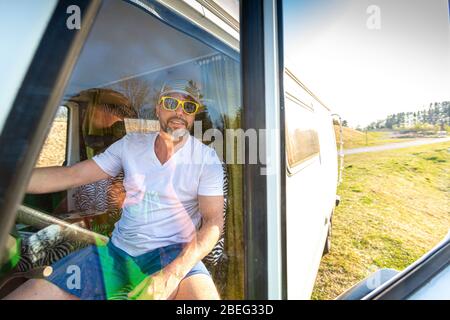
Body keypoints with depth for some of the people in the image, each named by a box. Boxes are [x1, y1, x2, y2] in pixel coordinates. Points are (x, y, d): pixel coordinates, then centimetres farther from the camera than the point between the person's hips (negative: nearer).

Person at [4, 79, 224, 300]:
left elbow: (213, 221, -11)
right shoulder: (130, 144, 4)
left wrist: (173, 274, -24)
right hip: (118, 249, 4)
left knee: (205, 295, -33)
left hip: (174, 253, -3)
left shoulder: (206, 158, -7)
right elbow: (72, 175, 4)